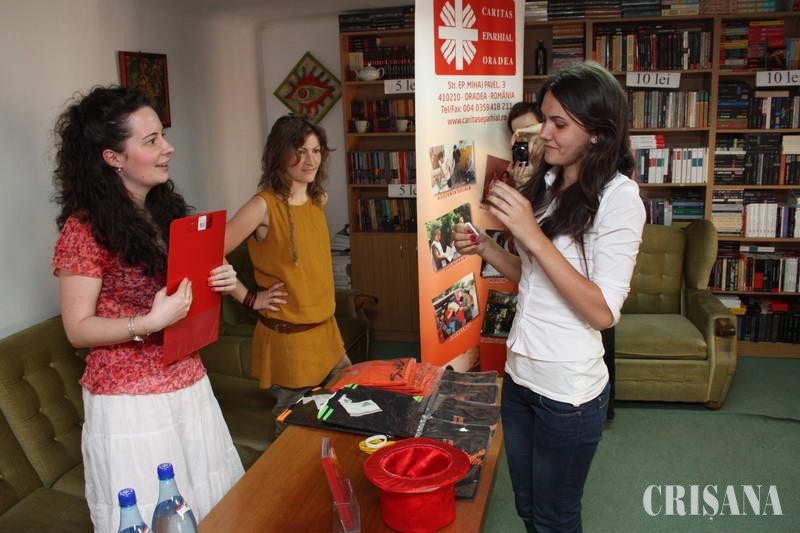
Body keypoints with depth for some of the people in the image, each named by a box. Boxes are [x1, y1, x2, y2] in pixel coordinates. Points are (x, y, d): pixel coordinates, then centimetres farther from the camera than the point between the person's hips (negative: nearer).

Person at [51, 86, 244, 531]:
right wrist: (151, 322, -27)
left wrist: (219, 283, -3)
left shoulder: (167, 210, 6)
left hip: (190, 385, 6)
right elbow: (78, 329, -12)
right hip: (131, 399, -6)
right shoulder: (85, 228, -14)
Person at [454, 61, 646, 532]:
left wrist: (533, 236, -26)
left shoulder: (618, 198, -16)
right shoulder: (547, 183, 5)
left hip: (569, 389, -7)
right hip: (520, 373, 7)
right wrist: (486, 249, -3)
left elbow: (603, 312, -22)